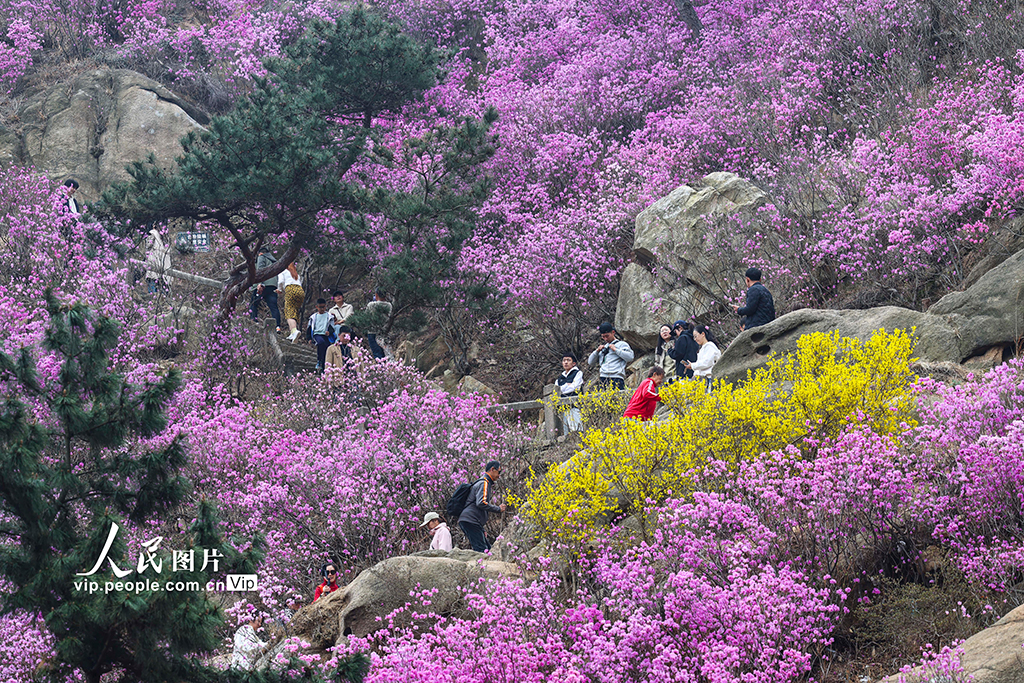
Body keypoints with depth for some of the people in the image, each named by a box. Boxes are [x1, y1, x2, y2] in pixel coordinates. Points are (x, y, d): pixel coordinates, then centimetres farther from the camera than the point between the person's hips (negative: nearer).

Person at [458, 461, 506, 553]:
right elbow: (481, 503, -23)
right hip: (470, 521, -10)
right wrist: (498, 509, -13)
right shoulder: (484, 483, -8)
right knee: (482, 550, -17)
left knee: (487, 548, 7)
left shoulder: (485, 483, 26)